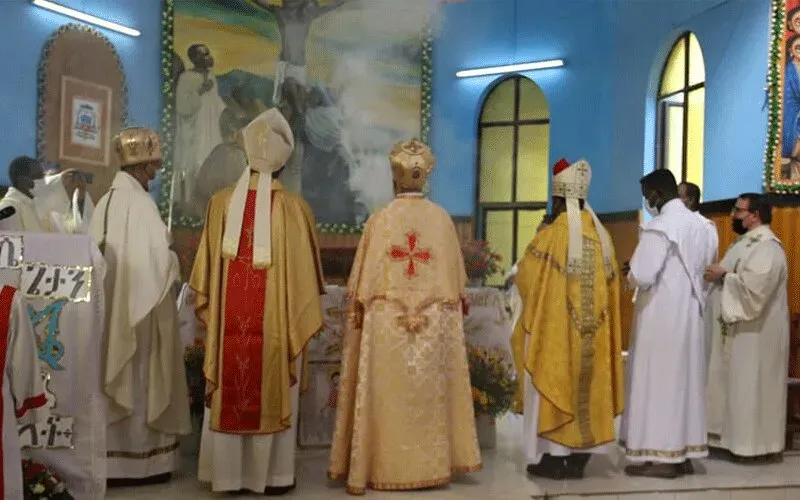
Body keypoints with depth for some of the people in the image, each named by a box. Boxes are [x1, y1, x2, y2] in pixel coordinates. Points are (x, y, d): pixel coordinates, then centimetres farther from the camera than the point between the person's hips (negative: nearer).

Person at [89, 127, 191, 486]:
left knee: (117, 382, 13)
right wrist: (174, 264, -1)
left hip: (109, 305, 8)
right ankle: (139, 460, 11)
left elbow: (100, 253, 11)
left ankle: (111, 458, 21)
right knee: (140, 382, 2)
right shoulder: (140, 203, -16)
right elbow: (157, 258, -21)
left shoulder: (106, 201, 7)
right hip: (138, 305, -8)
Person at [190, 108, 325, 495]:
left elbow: (208, 266, 4)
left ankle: (228, 473, 19)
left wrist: (208, 308, 14)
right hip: (277, 320, -2)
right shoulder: (293, 207, -9)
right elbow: (304, 271, -5)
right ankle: (271, 475, 14)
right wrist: (304, 317, 5)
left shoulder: (221, 203, -1)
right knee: (273, 395, 7)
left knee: (230, 393, 11)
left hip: (229, 319, 3)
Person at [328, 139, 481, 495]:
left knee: (384, 397, 3)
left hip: (384, 324, -2)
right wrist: (452, 312, 15)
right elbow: (454, 280, 5)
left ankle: (374, 469, 7)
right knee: (430, 397, 11)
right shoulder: (442, 219, 0)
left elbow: (363, 281, -4)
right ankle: (433, 468, 18)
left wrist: (357, 316, 4)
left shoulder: (379, 220, -5)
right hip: (433, 327, 2)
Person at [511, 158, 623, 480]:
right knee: (585, 384, 10)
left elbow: (525, 279, -1)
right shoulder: (602, 236, 3)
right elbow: (611, 285, 10)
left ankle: (552, 459, 7)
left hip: (554, 327, -4)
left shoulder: (550, 236, -12)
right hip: (591, 329, 5)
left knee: (553, 381, 4)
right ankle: (578, 459, 15)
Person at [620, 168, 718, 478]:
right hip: (689, 316, 8)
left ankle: (661, 456, 3)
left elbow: (640, 277, -20)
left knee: (657, 381, -1)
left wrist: (630, 276, 0)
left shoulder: (659, 227, -16)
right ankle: (684, 453, 17)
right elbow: (708, 274, 14)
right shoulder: (701, 226, 10)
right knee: (684, 380, 12)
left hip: (660, 316, -8)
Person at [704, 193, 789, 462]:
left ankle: (755, 442, 4)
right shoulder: (745, 243, 16)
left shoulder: (767, 247, -16)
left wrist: (723, 275, -17)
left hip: (754, 331, -10)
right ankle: (737, 437, 19)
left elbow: (754, 285, -28)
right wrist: (718, 273, 1)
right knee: (737, 384, 12)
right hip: (738, 327, 10)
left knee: (751, 385, -4)